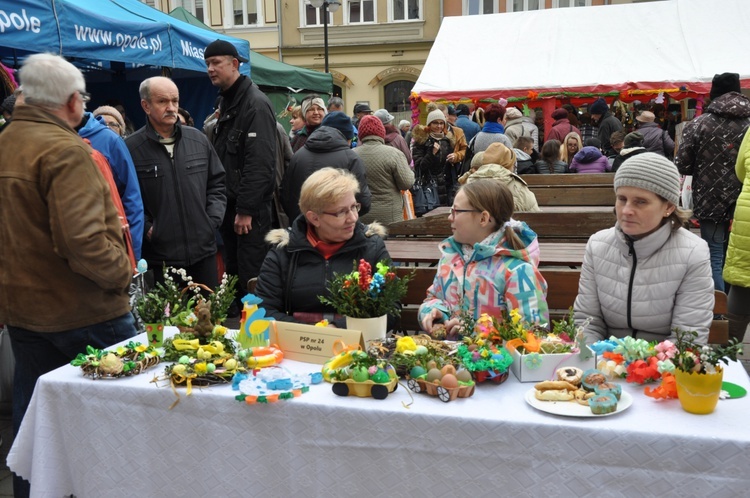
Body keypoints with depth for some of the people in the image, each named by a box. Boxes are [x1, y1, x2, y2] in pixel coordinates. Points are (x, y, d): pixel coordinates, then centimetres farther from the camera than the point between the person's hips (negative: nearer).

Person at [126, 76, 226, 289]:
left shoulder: (198, 140, 8)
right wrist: (145, 229, -12)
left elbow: (216, 183, 14)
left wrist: (213, 219, 4)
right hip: (159, 257, -4)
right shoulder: (131, 148, -8)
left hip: (203, 249, 4)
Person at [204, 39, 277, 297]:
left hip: (250, 208, -9)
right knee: (232, 272, 16)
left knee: (250, 276, -4)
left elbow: (260, 163, -22)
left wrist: (246, 209, -23)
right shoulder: (225, 102, 16)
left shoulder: (255, 104, -14)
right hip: (230, 204, 9)